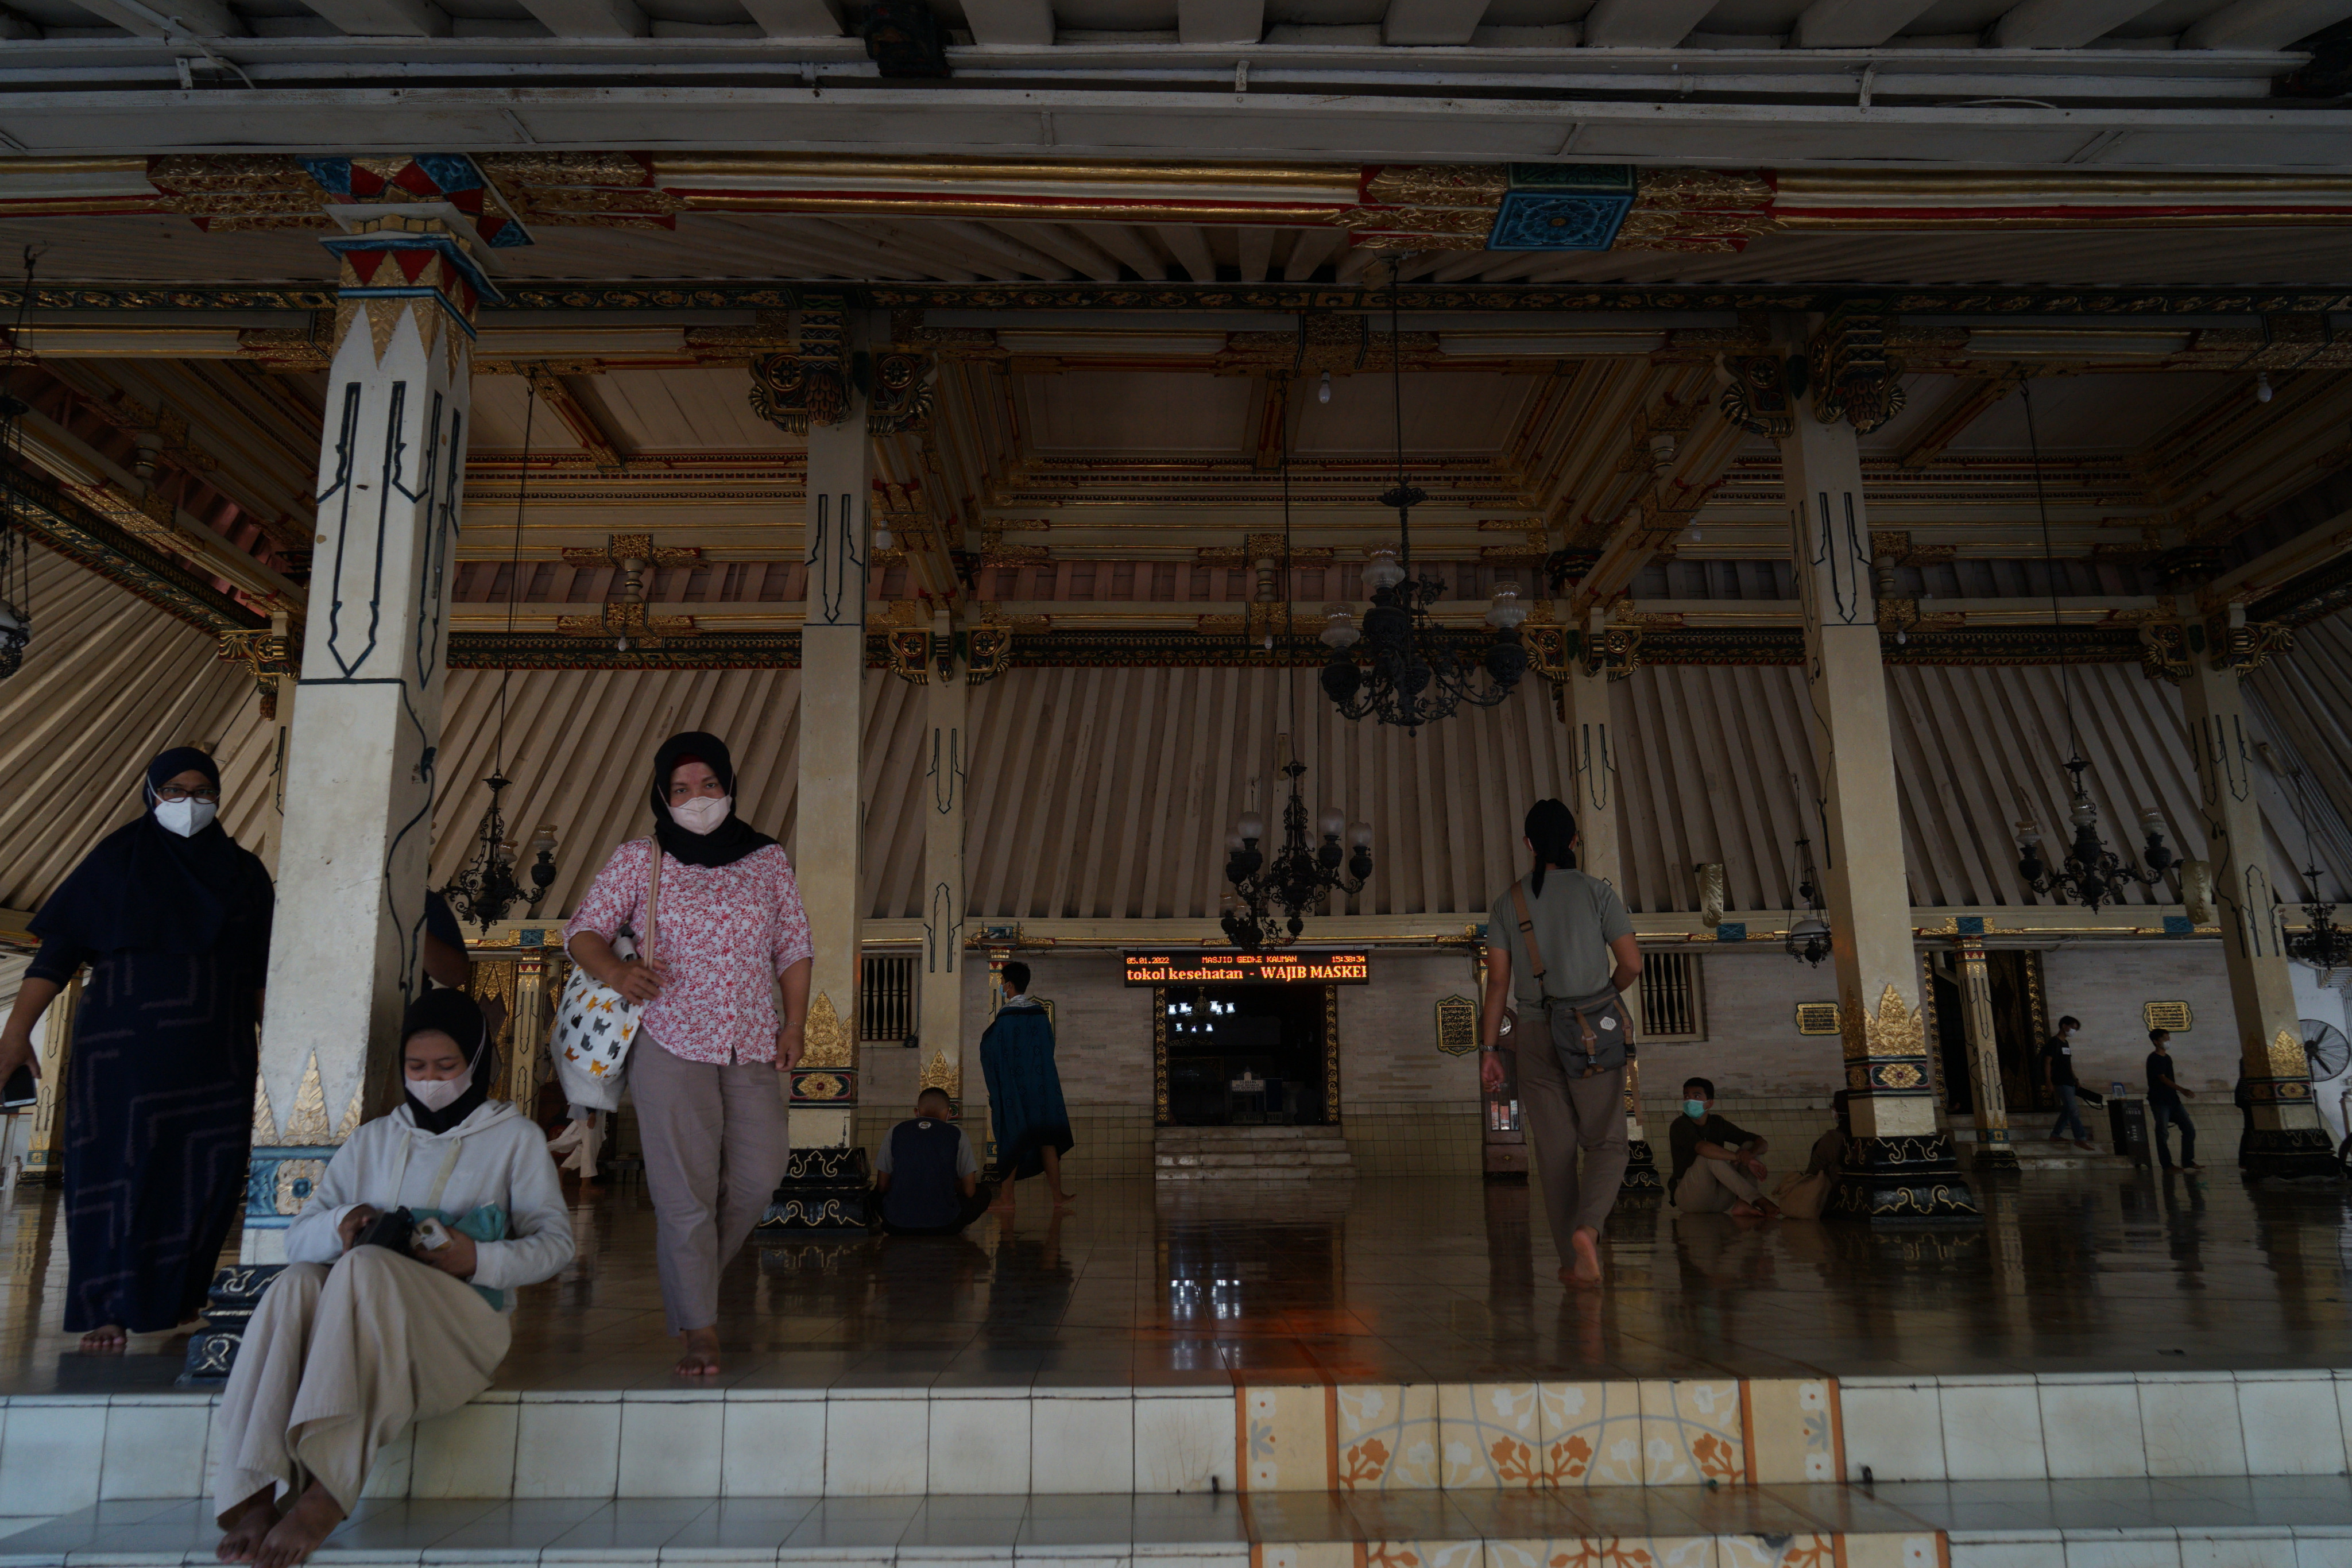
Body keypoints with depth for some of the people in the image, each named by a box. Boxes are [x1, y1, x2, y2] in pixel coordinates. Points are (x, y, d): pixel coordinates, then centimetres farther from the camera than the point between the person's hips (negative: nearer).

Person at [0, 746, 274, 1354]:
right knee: (118, 1168, -2)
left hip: (217, 1054, 2)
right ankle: (110, 1309, 8)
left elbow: (265, 972, 12)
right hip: (127, 1048, -2)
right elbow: (59, 949, -3)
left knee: (205, 1174, 2)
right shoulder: (119, 860, 3)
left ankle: (179, 1296, 16)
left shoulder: (244, 872, 10)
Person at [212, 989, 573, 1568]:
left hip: (464, 1317, -3)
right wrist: (341, 1224, -8)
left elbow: (554, 1242, 6)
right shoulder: (375, 1139, 23)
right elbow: (297, 1236, 16)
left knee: (365, 1267, -33)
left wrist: (480, 1259, -14)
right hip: (368, 1322, 4)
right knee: (294, 1285, -29)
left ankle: (325, 1494, -39)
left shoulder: (514, 1137, 12)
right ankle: (255, 1496, -38)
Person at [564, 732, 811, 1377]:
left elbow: (794, 948, 12)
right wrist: (616, 970, -18)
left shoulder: (767, 859, 8)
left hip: (752, 1046, 3)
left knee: (759, 1174, 5)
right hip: (671, 1044, -3)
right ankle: (699, 1328, 9)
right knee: (685, 1189, -3)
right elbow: (583, 931, 4)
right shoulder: (638, 859, 3)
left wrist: (793, 1026, 4)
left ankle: (692, 1277, 31)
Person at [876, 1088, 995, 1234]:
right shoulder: (957, 1135, 1)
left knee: (878, 1194, 36)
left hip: (896, 1226, 2)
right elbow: (969, 1191, 2)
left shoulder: (896, 1131, 6)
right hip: (943, 1226, -2)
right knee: (984, 1194, 25)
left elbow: (882, 1186, 9)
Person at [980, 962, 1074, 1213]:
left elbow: (989, 1051, -7)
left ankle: (1007, 1195, 10)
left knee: (1012, 1139, 5)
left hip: (1012, 1086, -4)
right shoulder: (1041, 1014, 2)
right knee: (1047, 1138, 7)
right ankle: (1057, 1195, 6)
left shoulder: (1004, 1017, -12)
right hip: (1042, 1086, 4)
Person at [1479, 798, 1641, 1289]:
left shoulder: (1508, 902, 3)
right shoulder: (1596, 891, -2)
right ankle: (1587, 1227, -20)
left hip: (1536, 1035, 2)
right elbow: (1632, 964, -4)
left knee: (1554, 1152, 8)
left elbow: (1497, 981, 1)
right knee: (1607, 1142, 5)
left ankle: (1573, 1260, 11)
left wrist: (1489, 1049, 4)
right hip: (1595, 1030, -2)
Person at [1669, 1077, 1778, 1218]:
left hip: (1718, 1201, 6)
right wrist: (1741, 1157, -34)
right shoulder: (1681, 1125, -10)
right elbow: (1703, 1148, -32)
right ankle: (1759, 1201, -29)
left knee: (1750, 1146, -4)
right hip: (1689, 1199, -6)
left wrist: (1750, 1154, -22)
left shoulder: (1718, 1123, 7)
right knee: (1710, 1156, -30)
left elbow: (1762, 1143, 2)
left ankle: (1742, 1204, -26)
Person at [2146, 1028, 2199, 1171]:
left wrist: (2179, 1093, 21)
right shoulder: (2154, 1059, -11)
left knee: (2189, 1129, 5)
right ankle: (2167, 1164, 1)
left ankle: (2188, 1161, 13)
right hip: (2159, 1101, -8)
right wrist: (2183, 1090, -29)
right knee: (2163, 1133, -5)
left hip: (2172, 1099, 8)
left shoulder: (2167, 1057, 14)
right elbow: (2163, 1079, -20)